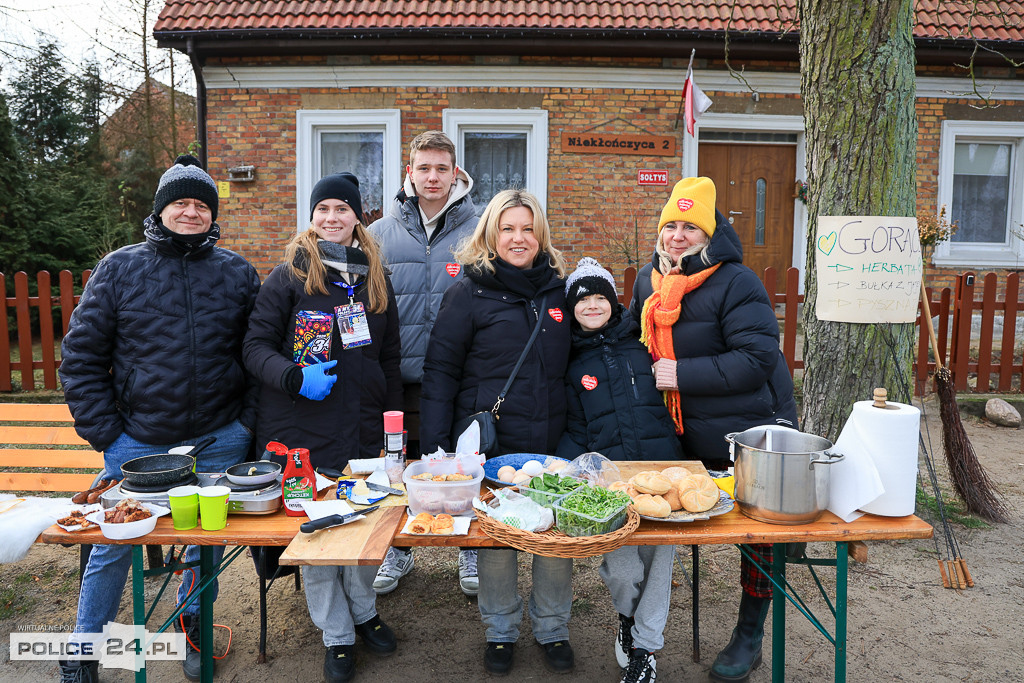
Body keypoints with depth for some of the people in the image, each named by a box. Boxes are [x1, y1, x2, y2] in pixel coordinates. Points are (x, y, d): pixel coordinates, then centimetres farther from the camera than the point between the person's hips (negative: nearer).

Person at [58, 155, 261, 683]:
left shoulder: (237, 273, 2)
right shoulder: (119, 268, -1)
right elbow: (81, 355, 0)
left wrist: (247, 419, -1)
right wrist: (103, 432, -5)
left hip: (219, 441, 1)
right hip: (137, 441, 0)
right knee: (113, 547, 12)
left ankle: (194, 624, 39)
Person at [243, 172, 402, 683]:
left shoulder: (377, 279, 8)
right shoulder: (287, 277, -4)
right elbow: (256, 345, -5)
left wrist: (393, 422, 10)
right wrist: (295, 377, -23)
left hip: (364, 432, 3)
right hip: (302, 433, -3)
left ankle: (364, 612, 39)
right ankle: (337, 636, 26)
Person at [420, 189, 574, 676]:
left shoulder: (557, 290, 7)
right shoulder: (469, 293, -5)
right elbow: (440, 371, -5)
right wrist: (435, 445, -11)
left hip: (551, 444, 3)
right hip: (489, 447, -3)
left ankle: (553, 628, 34)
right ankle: (500, 631, 33)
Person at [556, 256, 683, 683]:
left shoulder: (642, 343, 13)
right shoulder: (570, 364, 12)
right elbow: (574, 429, 11)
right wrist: (568, 472, -2)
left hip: (661, 467, 1)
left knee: (661, 551, -7)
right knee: (621, 566, -12)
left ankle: (645, 644, 18)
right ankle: (628, 616, 24)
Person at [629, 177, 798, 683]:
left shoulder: (735, 282, -16)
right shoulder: (649, 280, 6)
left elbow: (758, 358, -22)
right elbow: (634, 337, 23)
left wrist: (684, 374, -23)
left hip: (747, 433, -5)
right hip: (685, 435, 6)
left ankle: (749, 636, 28)